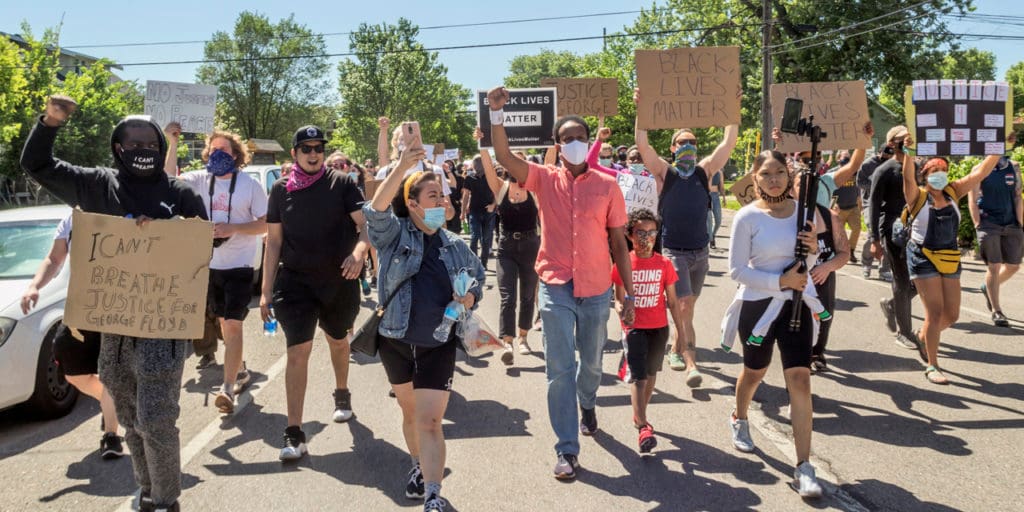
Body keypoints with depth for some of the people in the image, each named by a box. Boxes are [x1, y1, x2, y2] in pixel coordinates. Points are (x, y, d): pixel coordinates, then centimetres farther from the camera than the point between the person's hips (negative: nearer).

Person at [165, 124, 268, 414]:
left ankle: (228, 387, -9)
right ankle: (240, 371, 34)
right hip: (210, 265, 5)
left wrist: (233, 228, -20)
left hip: (239, 266, -5)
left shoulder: (250, 184, -6)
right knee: (223, 322, 16)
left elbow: (265, 224, -7)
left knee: (233, 324, -9)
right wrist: (172, 143, -17)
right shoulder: (201, 180, 4)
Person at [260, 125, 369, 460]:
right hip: (295, 281, 0)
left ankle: (342, 393, 49)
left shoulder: (341, 184, -5)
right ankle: (294, 433, -4)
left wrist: (358, 253, -31)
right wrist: (267, 290, 1)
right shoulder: (281, 190, 0)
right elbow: (273, 241, 3)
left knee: (338, 341, 21)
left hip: (339, 281, 0)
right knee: (298, 351, -8)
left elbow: (365, 225, -10)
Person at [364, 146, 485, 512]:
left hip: (438, 344, 0)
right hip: (396, 340, 0)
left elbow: (477, 281, 16)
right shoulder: (395, 234, -5)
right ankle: (419, 466, 43)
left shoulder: (456, 246, 4)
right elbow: (376, 210, -25)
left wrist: (470, 297, -9)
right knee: (410, 412, 18)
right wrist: (402, 167, -36)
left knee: (430, 420, -6)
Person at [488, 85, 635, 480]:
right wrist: (497, 113, -30)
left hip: (596, 289, 1)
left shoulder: (607, 186, 1)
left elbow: (619, 244, 3)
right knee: (560, 369, -2)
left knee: (591, 362, 19)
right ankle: (567, 450, 6)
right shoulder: (545, 179, 0)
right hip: (556, 288, -1)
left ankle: (587, 404, 51)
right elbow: (504, 156, -16)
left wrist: (630, 295, 2)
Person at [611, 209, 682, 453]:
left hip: (659, 327, 3)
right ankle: (643, 428, -16)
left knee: (651, 374, 16)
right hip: (634, 327, -3)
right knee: (638, 376, -12)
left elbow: (672, 301, 3)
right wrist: (622, 309, -26)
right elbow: (619, 298, -3)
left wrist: (681, 333, 2)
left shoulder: (664, 264, -1)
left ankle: (639, 415, 35)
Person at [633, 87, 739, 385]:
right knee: (684, 306, -14)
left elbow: (729, 143, 3)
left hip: (700, 251, 4)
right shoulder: (665, 173, -3)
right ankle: (691, 364, -15)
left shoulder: (704, 172, 7)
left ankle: (677, 350, 31)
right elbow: (642, 145, -15)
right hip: (674, 251, -4)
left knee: (688, 307, 14)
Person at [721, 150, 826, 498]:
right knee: (755, 372, 18)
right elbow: (737, 270, -13)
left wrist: (813, 250, -13)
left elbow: (810, 264, 9)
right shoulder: (748, 217, -12)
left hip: (796, 304, 2)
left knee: (800, 380, -6)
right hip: (758, 305, -2)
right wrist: (780, 280, -21)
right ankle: (739, 420, 50)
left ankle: (803, 467, -2)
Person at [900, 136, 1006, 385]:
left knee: (952, 315, 9)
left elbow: (980, 172, 2)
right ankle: (932, 366, 4)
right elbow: (908, 178, -26)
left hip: (949, 260, 5)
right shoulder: (918, 196, -7)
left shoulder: (953, 192, 6)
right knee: (935, 313, -8)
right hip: (923, 259, -5)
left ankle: (924, 336, 39)